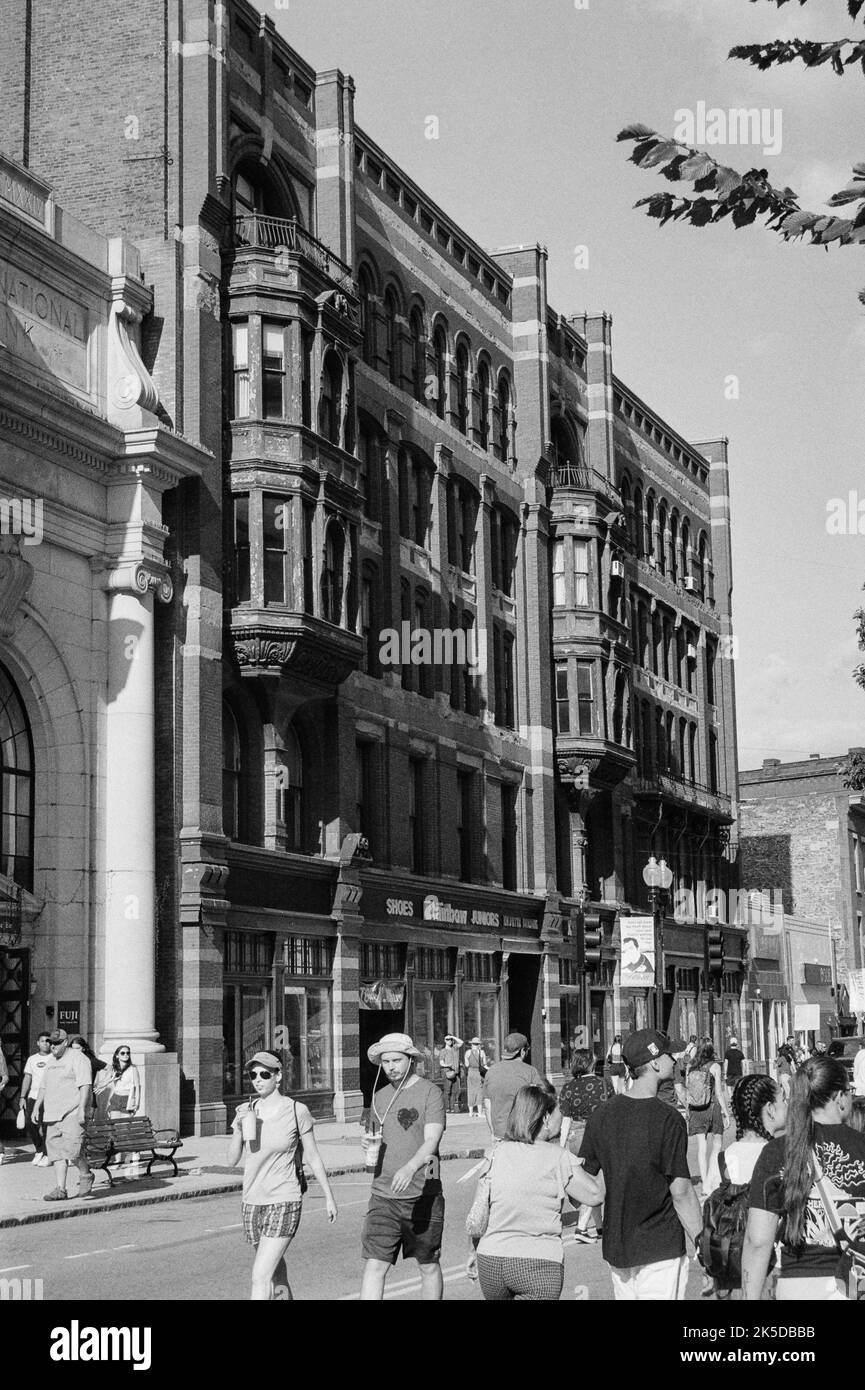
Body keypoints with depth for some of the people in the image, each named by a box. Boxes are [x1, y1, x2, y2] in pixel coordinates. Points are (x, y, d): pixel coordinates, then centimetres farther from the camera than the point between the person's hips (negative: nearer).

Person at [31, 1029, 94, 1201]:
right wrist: (37, 1107, 18)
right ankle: (60, 1190, 4)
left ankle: (86, 1176, 8)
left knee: (72, 1149, -16)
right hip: (52, 1115, 8)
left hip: (72, 1114, -8)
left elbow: (85, 1085, -13)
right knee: (55, 1152, 3)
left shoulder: (77, 1058, -6)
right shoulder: (52, 1061, 20)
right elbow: (44, 1087, 27)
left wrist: (82, 1109, -21)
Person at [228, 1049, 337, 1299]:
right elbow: (232, 1160, 2)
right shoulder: (245, 1112, 3)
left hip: (284, 1203, -5)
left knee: (260, 1277, -15)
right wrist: (238, 1129, -14)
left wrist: (329, 1196, 9)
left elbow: (313, 1157, 3)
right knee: (277, 1276, 16)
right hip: (252, 1203, 5)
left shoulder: (296, 1111, -7)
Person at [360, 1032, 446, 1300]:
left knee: (429, 1267, 8)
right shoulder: (379, 1097, 13)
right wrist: (369, 1144, -1)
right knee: (374, 1265, -6)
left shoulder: (429, 1092, -5)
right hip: (383, 1196, 4)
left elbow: (431, 1142, -15)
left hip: (423, 1195, -4)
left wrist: (409, 1169, -32)